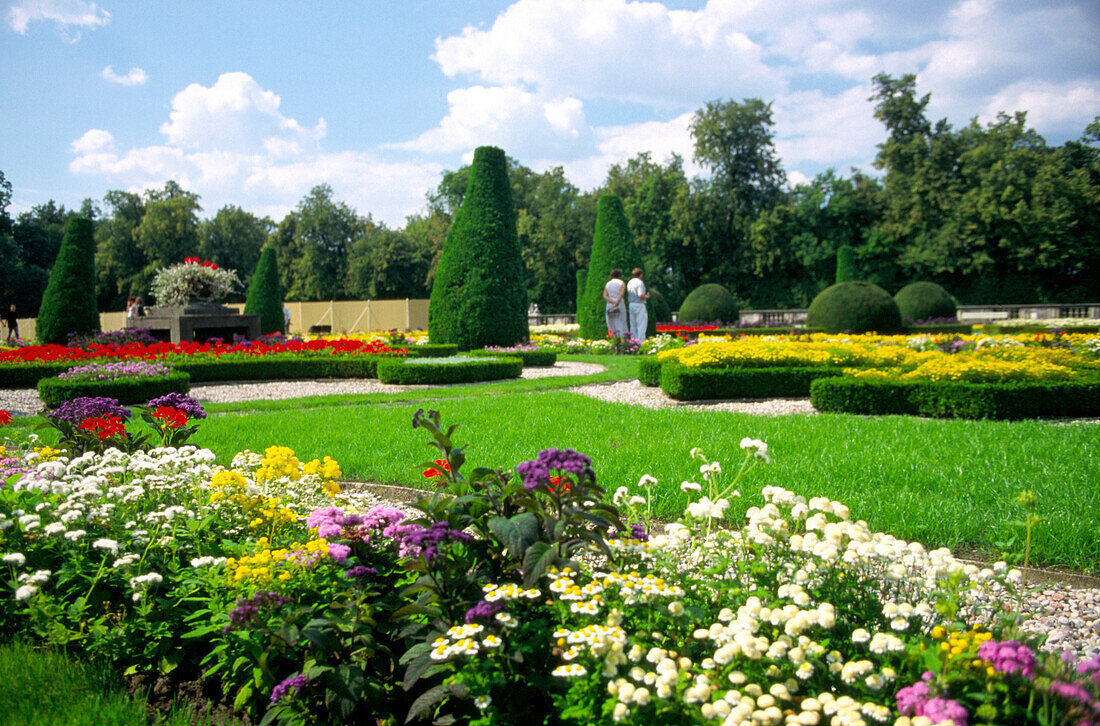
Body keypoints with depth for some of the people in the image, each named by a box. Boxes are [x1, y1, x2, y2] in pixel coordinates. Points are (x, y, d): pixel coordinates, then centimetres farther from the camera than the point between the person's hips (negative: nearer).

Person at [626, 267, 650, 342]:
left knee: (633, 325, 10)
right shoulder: (640, 283, -13)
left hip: (631, 305, 8)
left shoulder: (629, 283, 11)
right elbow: (641, 295, -22)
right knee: (641, 325, -5)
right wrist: (646, 296, -3)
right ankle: (641, 341, -9)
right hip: (639, 305, -8)